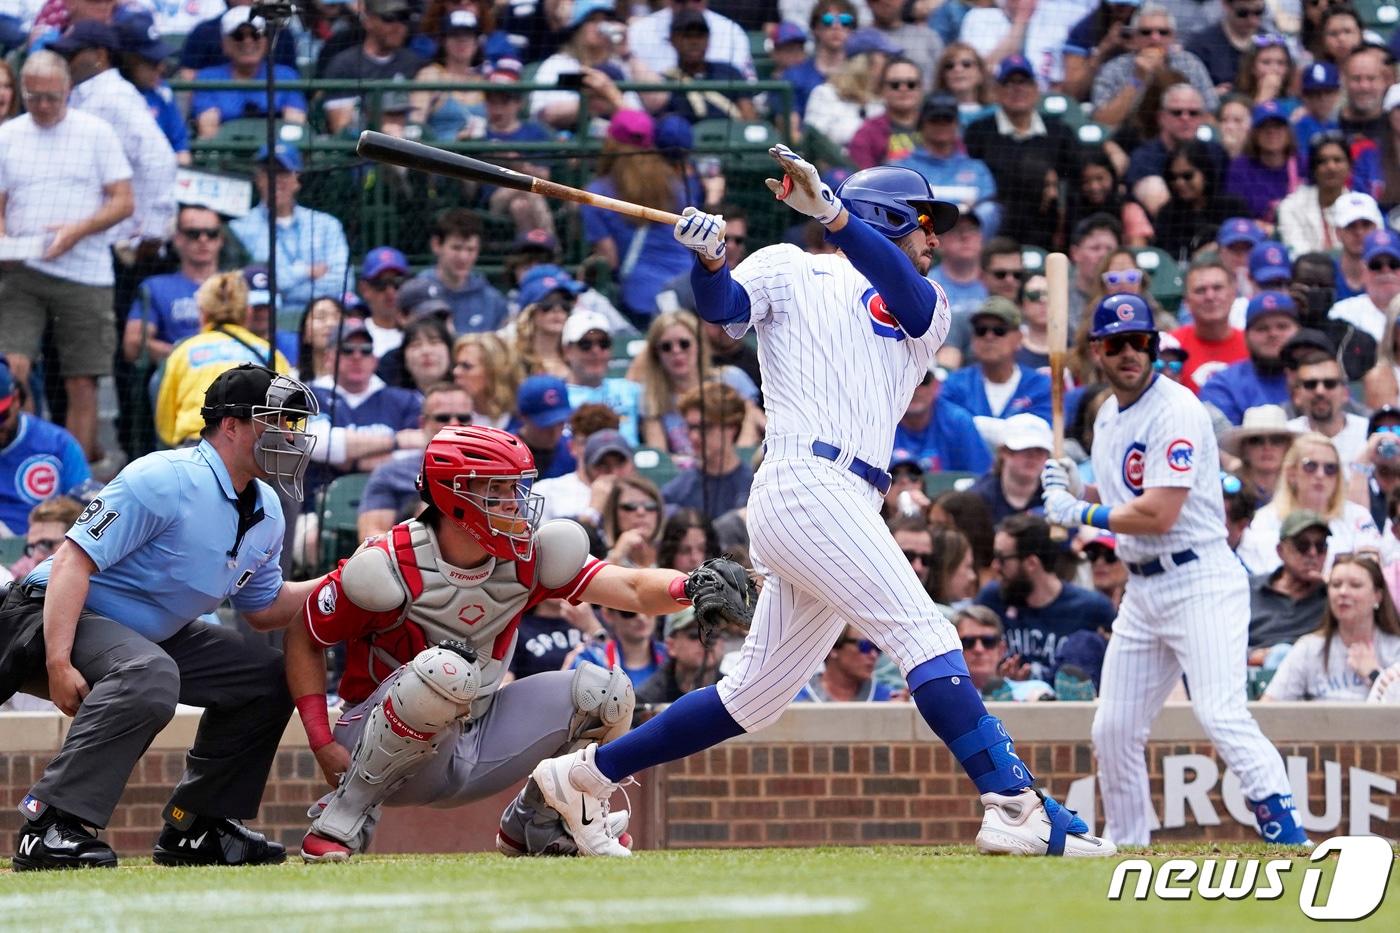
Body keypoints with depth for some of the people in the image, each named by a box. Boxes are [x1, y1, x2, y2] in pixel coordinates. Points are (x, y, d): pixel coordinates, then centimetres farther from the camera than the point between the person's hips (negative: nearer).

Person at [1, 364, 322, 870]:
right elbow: (73, 561, -26)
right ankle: (49, 826, -40)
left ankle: (195, 828, 12)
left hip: (151, 634, 10)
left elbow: (265, 609, 18)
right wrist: (59, 664, -33)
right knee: (149, 676, -38)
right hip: (56, 617, -10)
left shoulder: (266, 514, 6)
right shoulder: (165, 480, -22)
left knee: (268, 676, 6)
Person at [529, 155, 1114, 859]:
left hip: (852, 508, 7)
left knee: (755, 695, 9)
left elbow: (912, 298, -1)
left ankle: (584, 775, 19)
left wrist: (831, 213, -16)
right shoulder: (791, 270, 11)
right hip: (807, 481, -7)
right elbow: (725, 306, -7)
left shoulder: (927, 312, 23)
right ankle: (1016, 805, -22)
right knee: (925, 636, -16)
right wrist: (710, 260, -31)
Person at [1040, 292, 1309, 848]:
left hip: (1200, 582, -9)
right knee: (1113, 729, 9)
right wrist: (1067, 493, 4)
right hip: (1142, 589, 9)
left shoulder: (1176, 410, -14)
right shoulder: (1108, 416, 14)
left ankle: (1287, 833, -24)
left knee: (1221, 714, -22)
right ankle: (1126, 844, 22)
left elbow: (1158, 514, -21)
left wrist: (1080, 514, -10)